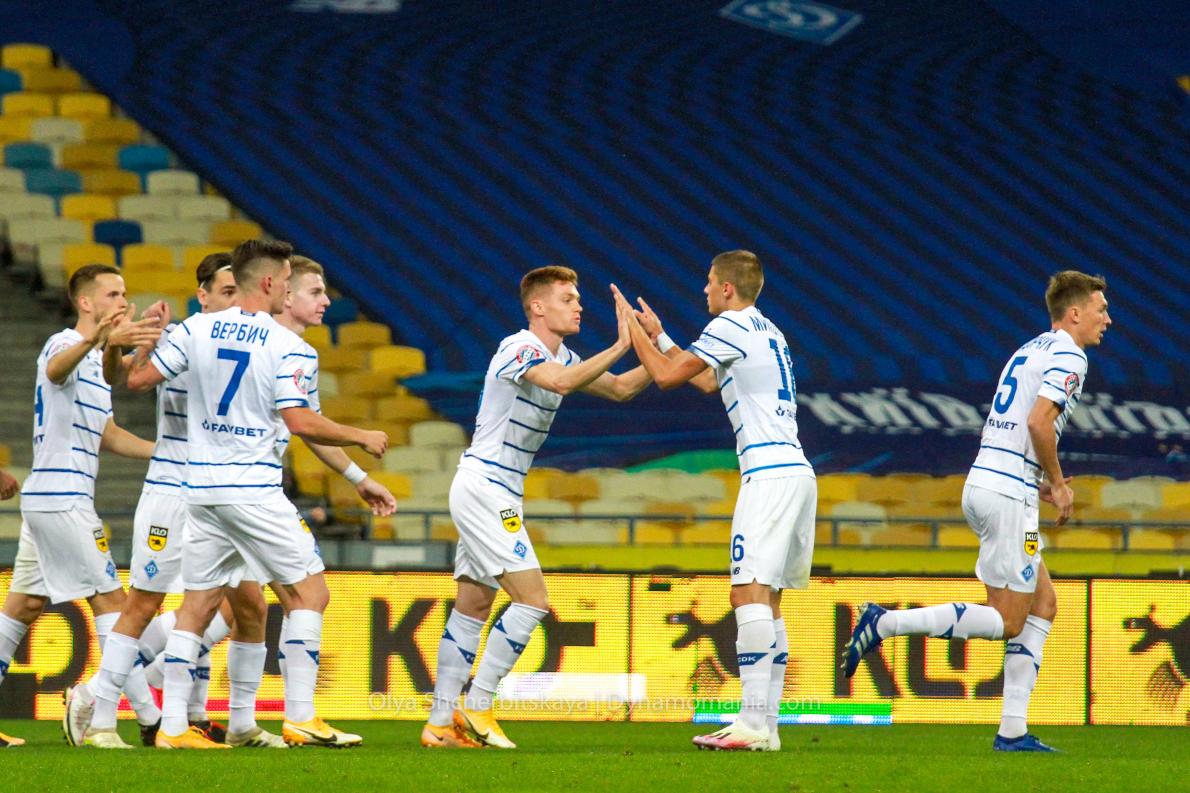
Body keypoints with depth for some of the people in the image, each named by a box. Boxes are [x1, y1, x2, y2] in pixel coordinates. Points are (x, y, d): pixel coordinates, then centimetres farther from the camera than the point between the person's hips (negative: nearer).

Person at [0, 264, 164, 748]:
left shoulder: (97, 361, 20)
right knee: (109, 598, -9)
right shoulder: (66, 344, -11)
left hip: (45, 498, 10)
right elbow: (56, 368, -37)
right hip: (61, 497, -10)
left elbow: (106, 436, 27)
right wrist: (96, 340, -59)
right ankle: (149, 717, -9)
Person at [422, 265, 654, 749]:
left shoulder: (561, 356, 14)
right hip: (484, 487, -10)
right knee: (532, 599, -14)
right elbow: (561, 383, -35)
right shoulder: (520, 348, -15)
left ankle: (441, 723, 9)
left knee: (473, 606, 9)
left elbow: (620, 388, 19)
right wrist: (620, 346, -33)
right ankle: (476, 707, -11)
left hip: (499, 494, 10)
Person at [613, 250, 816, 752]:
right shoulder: (766, 332, 24)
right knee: (767, 601, 9)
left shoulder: (731, 326, -5)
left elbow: (666, 376, -3)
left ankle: (754, 722, -23)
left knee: (750, 592, -15)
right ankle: (765, 724, 7)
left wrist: (633, 330, 12)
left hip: (769, 474, -10)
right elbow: (707, 381, 36)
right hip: (796, 471, 10)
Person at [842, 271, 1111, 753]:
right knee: (1006, 621, -6)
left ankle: (1013, 731, 7)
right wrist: (1056, 483, -9)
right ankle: (885, 623, -13)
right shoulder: (1069, 355, -8)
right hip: (1008, 494, -10)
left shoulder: (1030, 351, 21)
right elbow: (1039, 421, -22)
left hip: (983, 482, 10)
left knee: (1043, 605, 12)